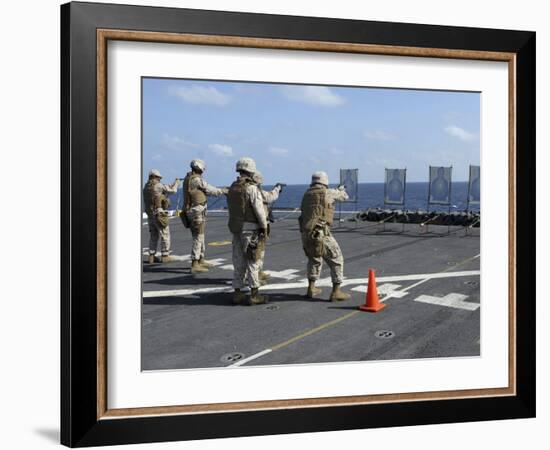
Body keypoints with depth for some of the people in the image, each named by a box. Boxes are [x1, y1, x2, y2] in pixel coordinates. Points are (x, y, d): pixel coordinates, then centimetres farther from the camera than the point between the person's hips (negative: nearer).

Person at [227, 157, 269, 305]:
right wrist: (264, 227, -8)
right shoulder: (251, 188, -14)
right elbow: (259, 209, -17)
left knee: (239, 261, 11)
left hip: (235, 227, 7)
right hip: (250, 228, -7)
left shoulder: (232, 188, 9)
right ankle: (254, 295, 1)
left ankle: (237, 293, 13)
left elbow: (231, 209, 11)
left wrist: (235, 226, 15)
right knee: (253, 261, -1)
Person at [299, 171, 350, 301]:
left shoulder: (307, 195, 16)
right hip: (320, 234, -6)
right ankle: (336, 292, 2)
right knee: (336, 260, 6)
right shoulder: (328, 193, -1)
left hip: (306, 234, 6)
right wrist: (341, 189, 44)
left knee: (314, 259, 29)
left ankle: (311, 289, 28)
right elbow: (344, 196, 18)